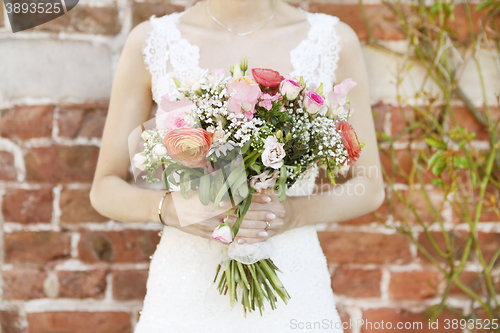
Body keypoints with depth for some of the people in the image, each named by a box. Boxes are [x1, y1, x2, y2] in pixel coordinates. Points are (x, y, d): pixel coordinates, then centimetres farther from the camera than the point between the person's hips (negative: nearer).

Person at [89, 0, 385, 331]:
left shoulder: (335, 40, -5)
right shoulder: (151, 41, -5)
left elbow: (369, 189, 1)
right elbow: (105, 190, -1)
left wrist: (296, 212, -18)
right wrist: (170, 208, -21)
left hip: (293, 290, 0)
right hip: (186, 289, 0)